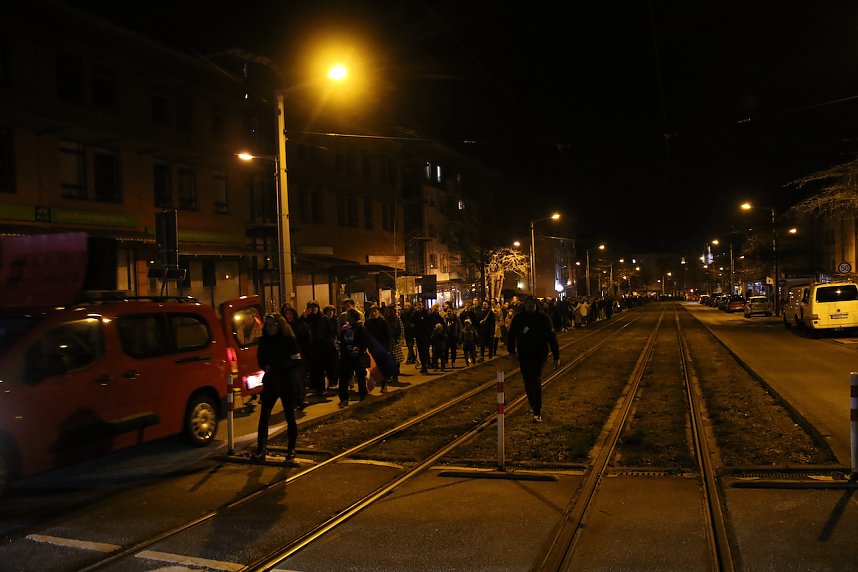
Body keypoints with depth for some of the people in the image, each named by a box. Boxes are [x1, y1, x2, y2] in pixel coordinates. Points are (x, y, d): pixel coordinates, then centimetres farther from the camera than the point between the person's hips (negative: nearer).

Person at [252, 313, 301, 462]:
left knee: (289, 416, 7)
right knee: (264, 415, -6)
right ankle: (261, 450, -4)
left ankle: (291, 449, 20)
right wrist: (265, 367, -9)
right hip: (270, 381, 4)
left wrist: (278, 366, -22)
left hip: (287, 382, -4)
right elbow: (260, 360, 14)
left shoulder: (288, 339, -9)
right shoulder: (264, 340, 4)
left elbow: (297, 361, -11)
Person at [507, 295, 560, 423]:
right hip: (524, 355, 3)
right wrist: (512, 350, 1)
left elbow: (552, 337, -6)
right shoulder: (518, 318, -3)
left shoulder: (544, 318, -8)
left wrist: (556, 357, -6)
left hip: (539, 355, -3)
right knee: (527, 381, 13)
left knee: (536, 381, -12)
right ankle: (532, 405, 35)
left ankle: (537, 412, -10)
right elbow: (511, 334, 7)